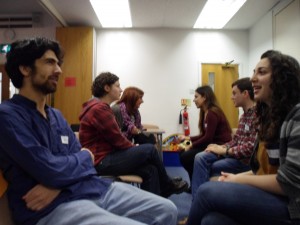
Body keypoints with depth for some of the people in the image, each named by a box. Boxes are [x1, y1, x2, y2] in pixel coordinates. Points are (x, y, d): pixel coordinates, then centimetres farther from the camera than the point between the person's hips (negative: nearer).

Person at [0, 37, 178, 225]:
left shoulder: (56, 115, 17)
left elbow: (79, 163, 10)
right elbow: (50, 170, -18)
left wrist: (56, 184, -12)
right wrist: (85, 156, 1)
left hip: (93, 188, 7)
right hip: (54, 207, -7)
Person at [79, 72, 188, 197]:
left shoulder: (101, 107, 16)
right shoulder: (99, 109, -17)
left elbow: (115, 138, 13)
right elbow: (117, 140, -18)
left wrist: (133, 147, 2)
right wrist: (134, 148, -1)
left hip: (105, 157, 10)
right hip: (101, 162, -9)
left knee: (150, 170, -4)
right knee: (149, 150, -10)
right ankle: (168, 186, 13)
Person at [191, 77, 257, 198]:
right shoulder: (244, 114, 15)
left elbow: (252, 147, -26)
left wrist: (225, 150, -17)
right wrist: (221, 147, -3)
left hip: (249, 159, -8)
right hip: (235, 153, 8)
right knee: (201, 157, -8)